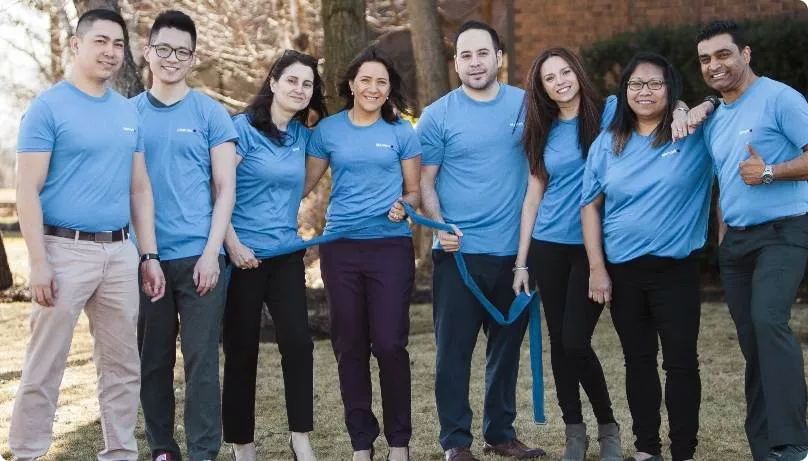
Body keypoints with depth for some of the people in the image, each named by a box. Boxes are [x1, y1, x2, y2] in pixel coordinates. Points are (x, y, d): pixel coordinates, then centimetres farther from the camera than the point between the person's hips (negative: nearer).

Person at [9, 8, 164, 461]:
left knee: (122, 366, 11)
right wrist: (39, 263, -16)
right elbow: (27, 191, -10)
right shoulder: (48, 107, -6)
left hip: (120, 253, 6)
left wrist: (150, 256, 10)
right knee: (45, 368, 0)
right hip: (66, 250, -5)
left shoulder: (130, 113, 11)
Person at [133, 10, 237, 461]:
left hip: (198, 255, -2)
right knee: (154, 360, 9)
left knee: (201, 360, -2)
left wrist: (211, 251, -9)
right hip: (144, 256, 2)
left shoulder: (211, 113, 2)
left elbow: (225, 188, 0)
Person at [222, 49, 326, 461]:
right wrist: (232, 244, -16)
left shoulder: (303, 136, 10)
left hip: (287, 254, 4)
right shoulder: (242, 127, -6)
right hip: (243, 254, -4)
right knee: (242, 350, 3)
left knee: (298, 341, -5)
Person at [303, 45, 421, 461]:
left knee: (389, 344, -4)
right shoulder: (327, 130, 6)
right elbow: (305, 183, 10)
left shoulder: (401, 131, 3)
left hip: (391, 245, -2)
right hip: (341, 246, 2)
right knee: (349, 346, 6)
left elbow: (414, 190, 6)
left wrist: (403, 206, -15)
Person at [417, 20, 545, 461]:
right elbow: (425, 181, 0)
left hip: (514, 250, 3)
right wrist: (439, 226, -16)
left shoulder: (525, 104, 5)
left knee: (507, 347, 12)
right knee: (454, 349, 0)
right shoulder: (437, 116, -2)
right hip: (459, 251, -3)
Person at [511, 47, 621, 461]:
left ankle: (608, 428, 10)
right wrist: (521, 262, 8)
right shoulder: (543, 132, 8)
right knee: (558, 341, 6)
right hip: (549, 248, 4)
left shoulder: (609, 112, -3)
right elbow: (533, 196, 10)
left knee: (575, 340, -10)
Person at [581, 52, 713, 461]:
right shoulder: (607, 143, 5)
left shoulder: (696, 135, -3)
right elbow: (590, 206, 6)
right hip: (622, 270, 3)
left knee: (680, 362, -3)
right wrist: (596, 268, 0)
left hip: (676, 268, -3)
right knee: (638, 361, 12)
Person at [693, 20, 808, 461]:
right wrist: (722, 236, 16)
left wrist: (770, 172, -23)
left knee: (769, 320, -27)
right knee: (752, 344, 9)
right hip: (734, 240, 8)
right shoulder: (713, 119, 15)